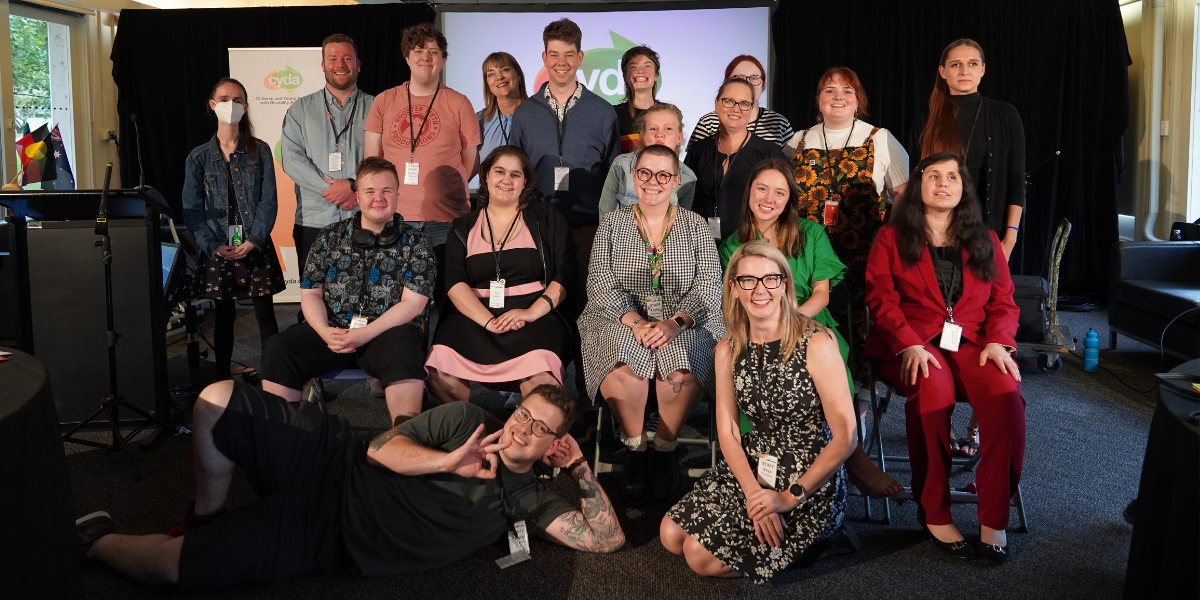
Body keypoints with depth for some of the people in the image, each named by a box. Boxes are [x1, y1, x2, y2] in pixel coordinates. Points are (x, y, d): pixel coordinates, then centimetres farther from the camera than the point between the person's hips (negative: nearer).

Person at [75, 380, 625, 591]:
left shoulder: (525, 499, 1)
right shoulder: (469, 420, 4)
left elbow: (607, 538, -5)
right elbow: (381, 448, 0)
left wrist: (581, 468, -9)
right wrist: (447, 462, -15)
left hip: (325, 540, -2)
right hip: (336, 463, 2)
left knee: (169, 564, -13)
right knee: (218, 400, -16)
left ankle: (93, 540, 21)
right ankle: (209, 518, 9)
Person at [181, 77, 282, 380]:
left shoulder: (259, 151, 3)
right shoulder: (199, 157, 5)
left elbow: (269, 200, -2)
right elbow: (192, 210, 2)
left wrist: (254, 241, -12)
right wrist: (213, 246, -11)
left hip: (256, 247, -1)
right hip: (218, 250, 1)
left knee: (265, 315, 0)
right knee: (224, 317, 8)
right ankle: (222, 379, 18)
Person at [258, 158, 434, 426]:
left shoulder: (415, 243, 5)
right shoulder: (330, 237, 14)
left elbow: (413, 302, -5)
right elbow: (310, 293, 11)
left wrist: (365, 334, -16)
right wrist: (325, 332, -10)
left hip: (387, 332, -3)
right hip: (333, 330, 3)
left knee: (403, 350, -37)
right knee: (279, 349, -22)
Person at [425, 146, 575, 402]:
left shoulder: (546, 218, 14)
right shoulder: (464, 227, 18)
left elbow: (565, 275, 5)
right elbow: (454, 281, 4)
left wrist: (533, 312, -12)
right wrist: (488, 321, -13)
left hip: (534, 316, -2)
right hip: (475, 316, 2)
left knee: (539, 375, -35)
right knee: (439, 372, -28)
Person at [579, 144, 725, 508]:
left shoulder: (694, 225, 11)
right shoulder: (612, 224, 11)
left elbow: (710, 284, 0)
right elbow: (600, 283, 1)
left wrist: (675, 323, -18)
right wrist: (635, 320, -17)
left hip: (685, 322, 0)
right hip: (621, 318, 0)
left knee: (683, 369, -34)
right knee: (620, 369, -33)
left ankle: (665, 447, -9)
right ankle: (635, 447, -9)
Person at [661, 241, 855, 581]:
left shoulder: (815, 343, -18)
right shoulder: (728, 351, 1)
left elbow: (845, 437, -19)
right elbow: (728, 430, 0)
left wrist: (791, 497, -18)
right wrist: (754, 491, -16)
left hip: (811, 482, -6)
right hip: (752, 469, 6)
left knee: (702, 557, -13)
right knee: (672, 534, -3)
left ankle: (802, 545, 8)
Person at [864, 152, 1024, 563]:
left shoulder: (985, 241, 22)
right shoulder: (892, 238, 14)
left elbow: (1004, 302, 16)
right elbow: (881, 299, 1)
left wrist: (998, 342, -6)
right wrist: (910, 345, -16)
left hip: (970, 342, 3)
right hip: (909, 345, -2)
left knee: (1006, 394, -31)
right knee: (933, 390, -37)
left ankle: (994, 519, -21)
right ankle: (934, 514, -24)